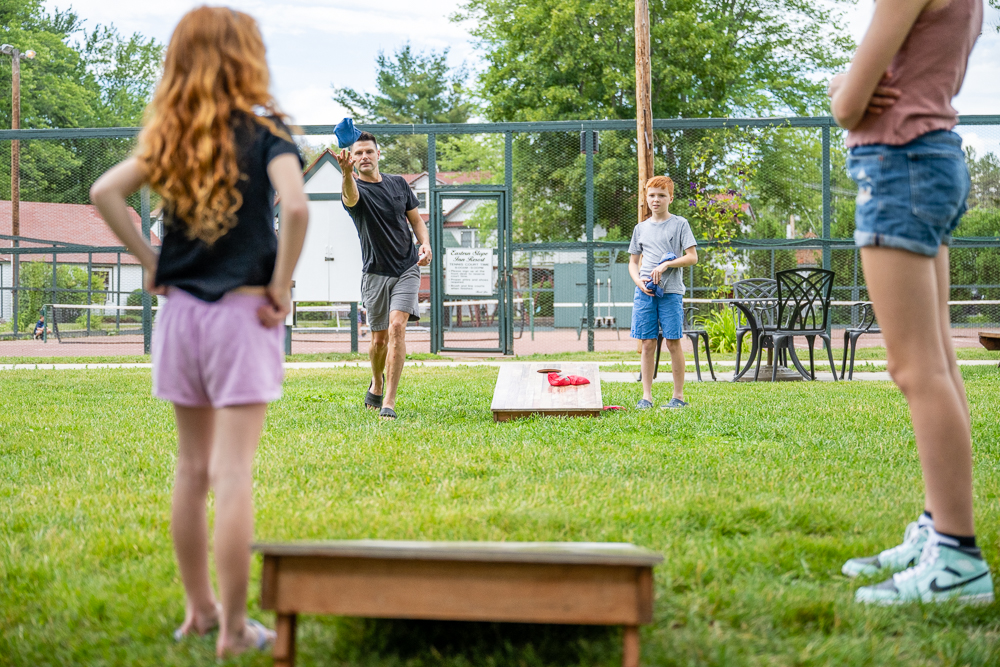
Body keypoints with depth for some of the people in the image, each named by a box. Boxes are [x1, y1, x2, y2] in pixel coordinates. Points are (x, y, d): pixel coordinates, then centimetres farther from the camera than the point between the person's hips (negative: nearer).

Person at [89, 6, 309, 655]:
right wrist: (281, 288, -11)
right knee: (233, 475, -3)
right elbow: (296, 206, -21)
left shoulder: (171, 136, 5)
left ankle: (199, 608, 25)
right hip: (243, 312, -5)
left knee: (193, 467, 15)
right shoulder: (264, 128, -7)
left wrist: (147, 260, 3)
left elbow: (106, 192, -4)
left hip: (180, 309, 5)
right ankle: (233, 627, 2)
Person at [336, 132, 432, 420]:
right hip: (375, 273, -1)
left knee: (397, 328, -15)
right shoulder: (356, 190, -6)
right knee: (379, 338, 6)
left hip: (407, 269, 1)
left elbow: (416, 220, 16)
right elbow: (351, 196, -34)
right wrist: (347, 172, -57)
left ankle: (388, 403, -15)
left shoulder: (398, 183, 7)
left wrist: (425, 244, -5)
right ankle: (377, 383, 38)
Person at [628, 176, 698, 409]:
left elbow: (692, 257, -2)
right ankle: (646, 396, 6)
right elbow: (633, 262, 18)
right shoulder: (640, 228, 15)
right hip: (644, 292, 3)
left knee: (673, 342, -2)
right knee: (648, 344, 2)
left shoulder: (679, 224, 4)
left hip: (671, 291, -3)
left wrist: (666, 265, -14)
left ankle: (679, 396, 5)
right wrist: (638, 280, -2)